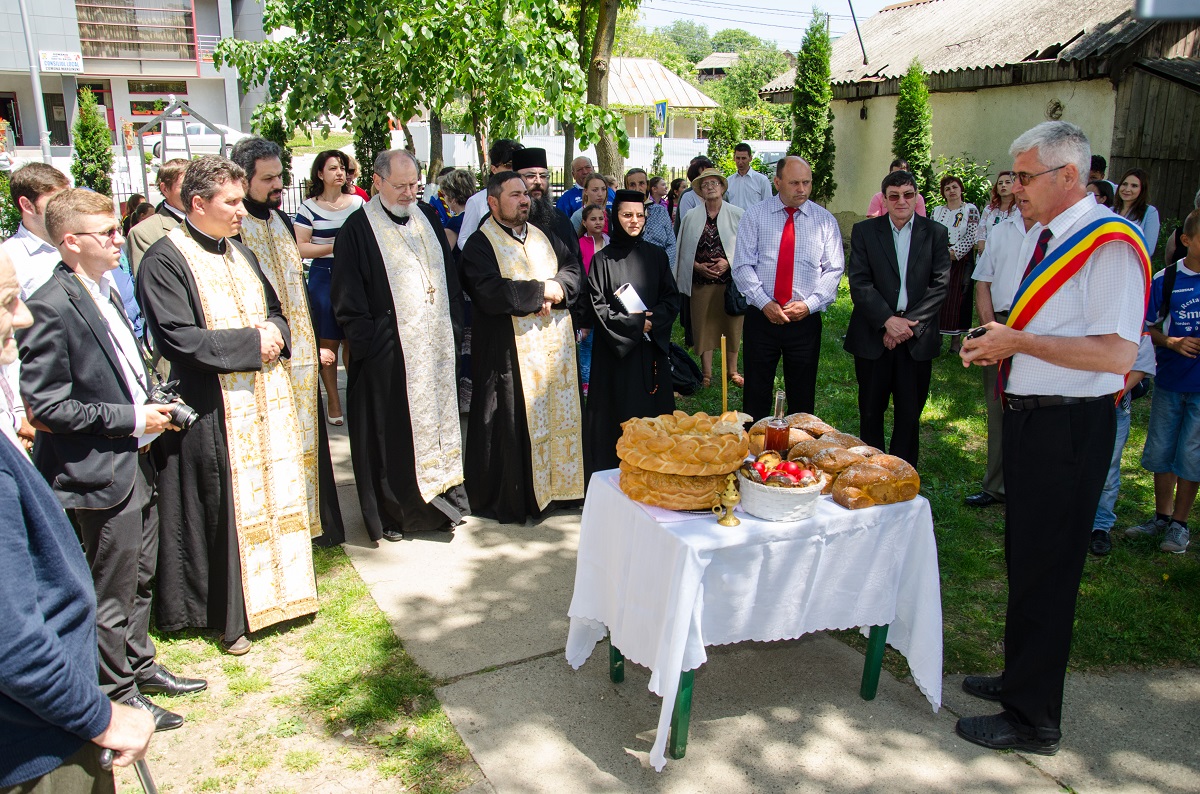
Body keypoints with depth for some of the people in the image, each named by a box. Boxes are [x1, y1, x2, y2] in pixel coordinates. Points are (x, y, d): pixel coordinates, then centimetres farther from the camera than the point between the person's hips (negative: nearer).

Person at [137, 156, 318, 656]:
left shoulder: (239, 253, 15)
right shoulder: (164, 261, -11)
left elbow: (273, 309, 21)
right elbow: (178, 337, -19)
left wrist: (275, 332, -2)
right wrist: (250, 342, -15)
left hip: (265, 398, 7)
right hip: (215, 409, -7)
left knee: (274, 495, 13)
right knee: (229, 508, 0)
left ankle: (278, 589, 28)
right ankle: (232, 614, 14)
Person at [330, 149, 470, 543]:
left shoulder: (428, 217, 11)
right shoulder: (359, 228, -6)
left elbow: (449, 276, 15)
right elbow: (348, 297, -8)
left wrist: (453, 329, 8)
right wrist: (366, 342, -13)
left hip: (436, 346, 5)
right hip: (388, 351, -5)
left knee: (438, 421, 12)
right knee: (391, 433, 3)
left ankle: (441, 500, 25)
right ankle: (390, 514, 15)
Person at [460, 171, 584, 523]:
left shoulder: (544, 238, 17)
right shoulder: (480, 244, -5)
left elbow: (573, 269, 8)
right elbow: (490, 292, -19)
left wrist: (556, 290, -13)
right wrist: (541, 291, -13)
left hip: (554, 347, 6)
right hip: (510, 352, -6)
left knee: (556, 416, 10)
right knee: (512, 425, -2)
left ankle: (556, 484, 23)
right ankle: (508, 502, 9)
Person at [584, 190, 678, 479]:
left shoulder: (656, 255, 8)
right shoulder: (603, 260, -1)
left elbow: (671, 298, 8)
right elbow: (598, 308, -5)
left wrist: (652, 320, -11)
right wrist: (635, 324, -12)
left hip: (652, 346, 3)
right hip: (615, 351, -3)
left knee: (652, 410, 4)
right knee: (618, 414, -2)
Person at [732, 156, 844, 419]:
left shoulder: (824, 220, 5)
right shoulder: (754, 216, 2)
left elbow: (834, 269, 2)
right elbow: (742, 266, -3)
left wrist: (809, 304, -12)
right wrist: (765, 303, -14)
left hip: (806, 319, 1)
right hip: (761, 317, -1)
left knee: (802, 396, 8)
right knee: (756, 393, 6)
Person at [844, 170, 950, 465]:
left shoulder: (935, 233, 5)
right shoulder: (864, 231, 3)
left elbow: (939, 285, -1)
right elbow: (859, 283, -5)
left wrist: (909, 324, -11)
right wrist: (888, 320, -14)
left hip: (918, 337, 0)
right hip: (873, 336, 0)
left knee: (910, 413, 6)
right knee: (870, 410, 8)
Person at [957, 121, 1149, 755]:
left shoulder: (1110, 243, -18)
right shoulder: (1038, 237, 12)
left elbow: (1116, 353, -26)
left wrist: (1018, 341, -21)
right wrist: (997, 340, 5)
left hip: (1069, 427, -10)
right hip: (1026, 416, 10)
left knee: (1044, 571, 1)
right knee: (1023, 559, 20)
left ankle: (1033, 719, 16)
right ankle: (1021, 678, 39)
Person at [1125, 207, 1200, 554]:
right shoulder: (1166, 279, -1)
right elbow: (1145, 327, 4)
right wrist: (1171, 342, -15)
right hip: (1170, 380, 2)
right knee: (1160, 452, 10)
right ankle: (1162, 517, 26)